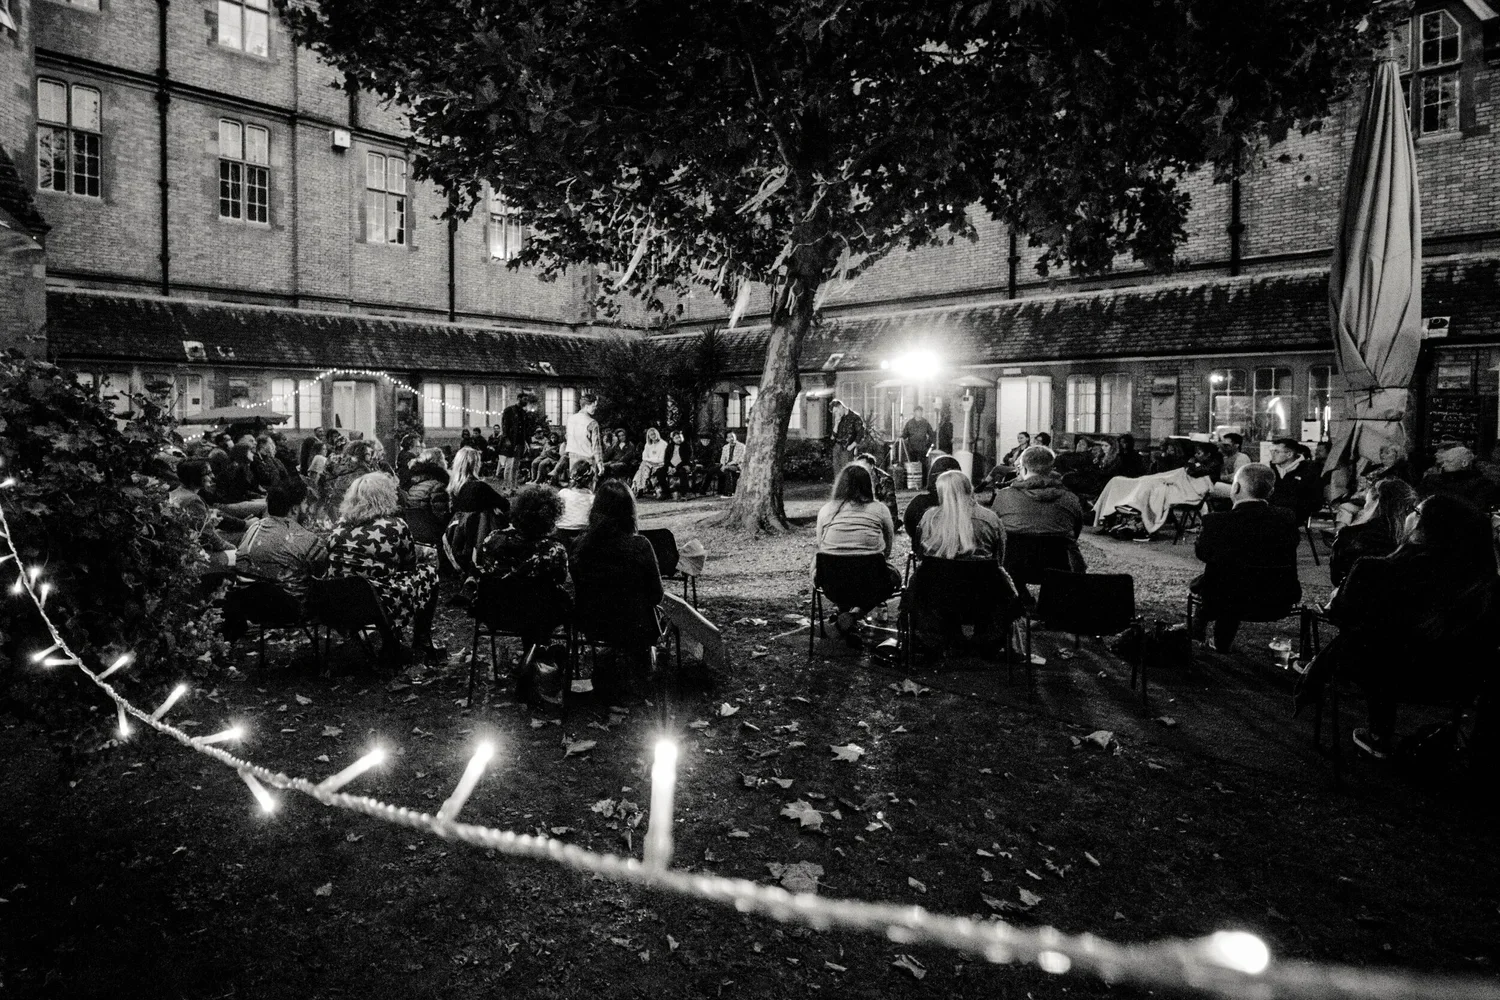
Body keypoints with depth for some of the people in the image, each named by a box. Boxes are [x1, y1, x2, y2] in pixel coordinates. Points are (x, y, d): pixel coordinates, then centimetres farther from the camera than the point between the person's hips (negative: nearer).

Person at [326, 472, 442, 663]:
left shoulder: (340, 525, 3)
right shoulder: (395, 527, -12)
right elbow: (411, 562, 2)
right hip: (380, 605, -6)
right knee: (428, 570, 15)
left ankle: (391, 647, 36)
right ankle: (422, 643, 25)